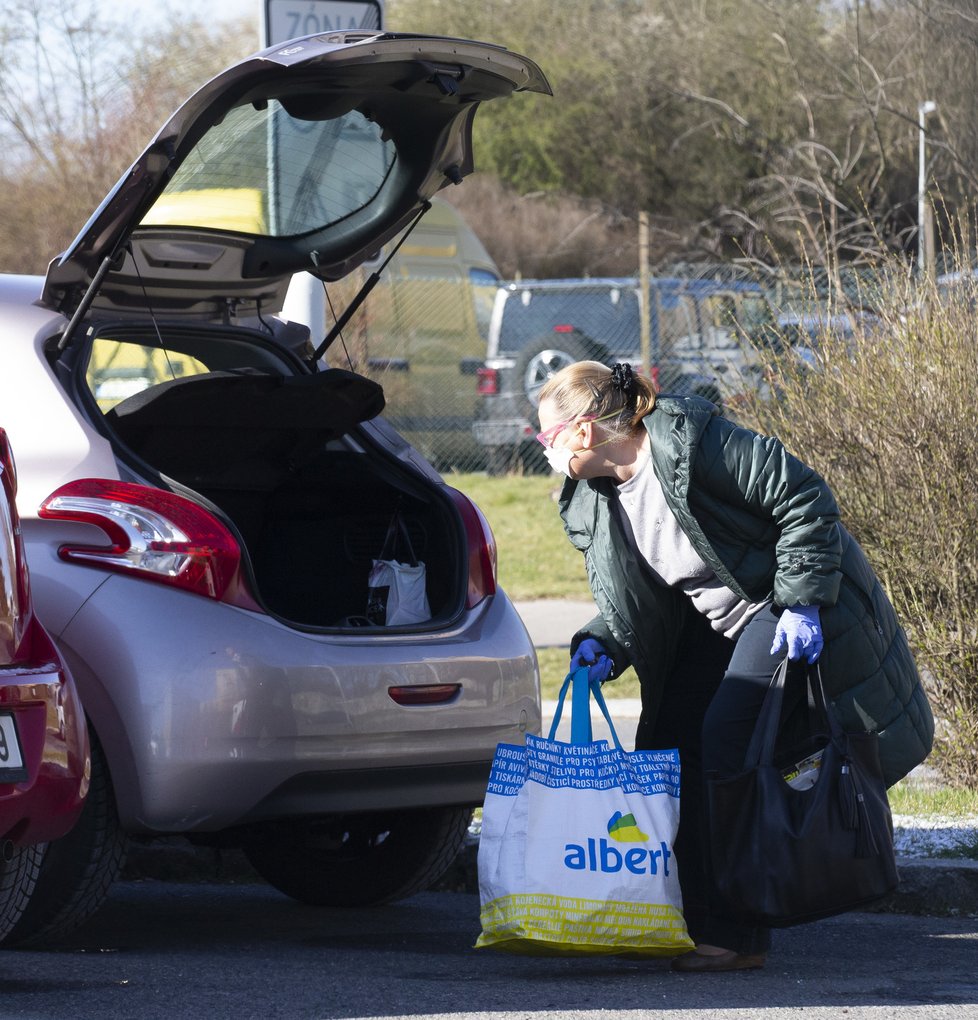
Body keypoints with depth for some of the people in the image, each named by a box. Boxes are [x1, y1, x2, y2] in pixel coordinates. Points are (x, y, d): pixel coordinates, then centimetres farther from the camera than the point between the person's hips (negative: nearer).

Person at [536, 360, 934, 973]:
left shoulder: (694, 443, -24)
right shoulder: (592, 507, 2)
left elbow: (804, 498, -22)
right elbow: (624, 603, 7)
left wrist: (801, 601, -24)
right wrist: (604, 644, -16)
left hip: (797, 607, -9)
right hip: (716, 620, 9)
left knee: (727, 740, -19)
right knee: (668, 743, -1)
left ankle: (737, 937, -14)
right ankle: (689, 921, 6)